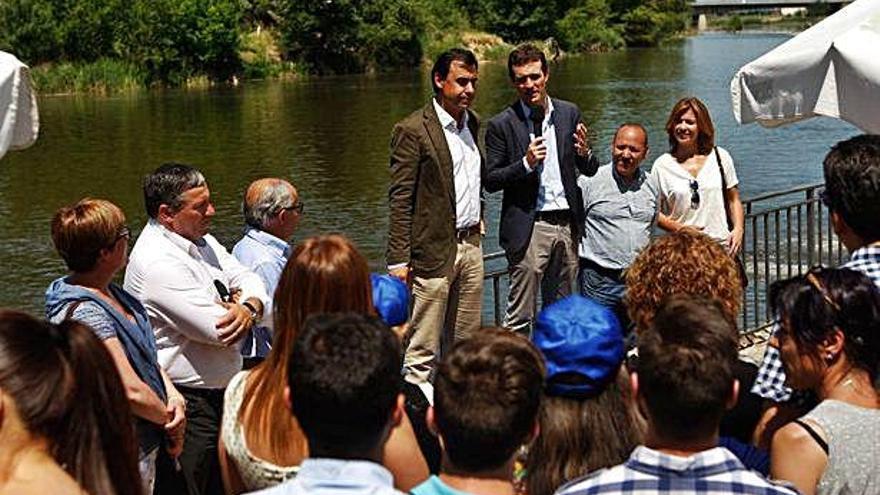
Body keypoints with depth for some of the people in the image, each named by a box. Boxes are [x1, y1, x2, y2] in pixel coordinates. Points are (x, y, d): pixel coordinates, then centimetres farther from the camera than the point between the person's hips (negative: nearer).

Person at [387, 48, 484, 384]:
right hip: (433, 252, -7)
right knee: (422, 350, -3)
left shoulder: (471, 123, 12)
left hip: (470, 246, 8)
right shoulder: (413, 130, -11)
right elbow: (400, 199, -13)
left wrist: (478, 217, 15)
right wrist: (399, 260, -17)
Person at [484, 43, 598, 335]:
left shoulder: (569, 113, 8)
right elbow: (490, 181, -4)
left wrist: (584, 154, -10)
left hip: (567, 224, 5)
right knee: (520, 317, -4)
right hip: (529, 228, -4)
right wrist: (526, 163, -18)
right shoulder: (501, 125, -4)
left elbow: (591, 171, 13)